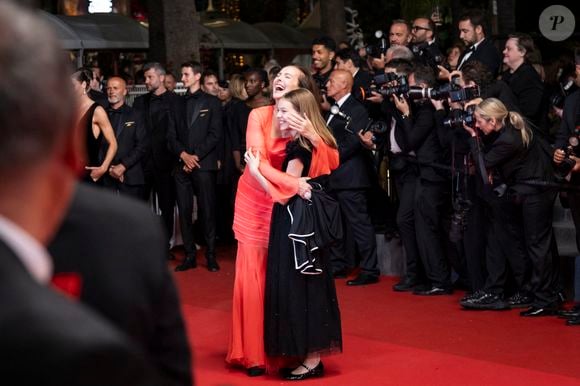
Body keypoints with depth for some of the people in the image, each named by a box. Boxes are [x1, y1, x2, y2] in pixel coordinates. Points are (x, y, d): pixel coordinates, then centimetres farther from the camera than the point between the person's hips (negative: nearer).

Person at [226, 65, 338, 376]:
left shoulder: (305, 121, -10)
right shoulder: (259, 115, -11)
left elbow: (334, 162, -18)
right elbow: (259, 163, -20)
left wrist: (313, 136, -34)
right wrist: (292, 182, -34)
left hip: (288, 204, 0)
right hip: (255, 200, 0)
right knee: (252, 273, 1)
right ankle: (252, 350, 9)